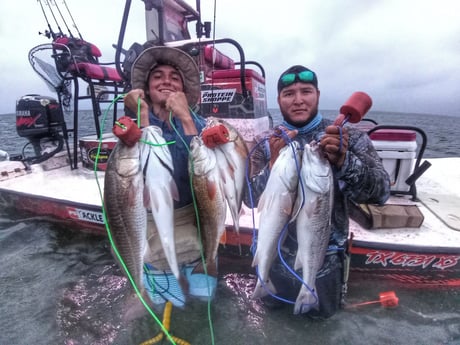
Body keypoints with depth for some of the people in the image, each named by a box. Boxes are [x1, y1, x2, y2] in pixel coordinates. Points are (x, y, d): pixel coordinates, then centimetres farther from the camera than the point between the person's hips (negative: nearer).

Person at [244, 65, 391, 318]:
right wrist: (273, 164, -33)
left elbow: (381, 192, -20)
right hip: (277, 252, 2)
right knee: (272, 303, 25)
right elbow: (250, 199, -14)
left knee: (321, 312, 22)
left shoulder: (349, 138, -13)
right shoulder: (265, 143, -8)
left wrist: (344, 161, -38)